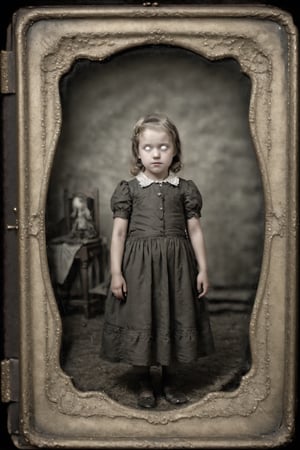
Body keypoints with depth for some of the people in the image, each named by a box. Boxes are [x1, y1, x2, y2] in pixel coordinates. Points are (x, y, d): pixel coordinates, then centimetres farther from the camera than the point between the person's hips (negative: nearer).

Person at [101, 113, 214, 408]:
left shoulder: (185, 188, 3)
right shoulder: (128, 189, -1)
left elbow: (195, 231, 5)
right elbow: (119, 232, -1)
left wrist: (203, 269, 2)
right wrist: (115, 272, -6)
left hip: (175, 265, 2)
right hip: (138, 265, -1)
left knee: (175, 320, 9)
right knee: (139, 320, 4)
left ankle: (169, 381, 28)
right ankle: (144, 384, 23)